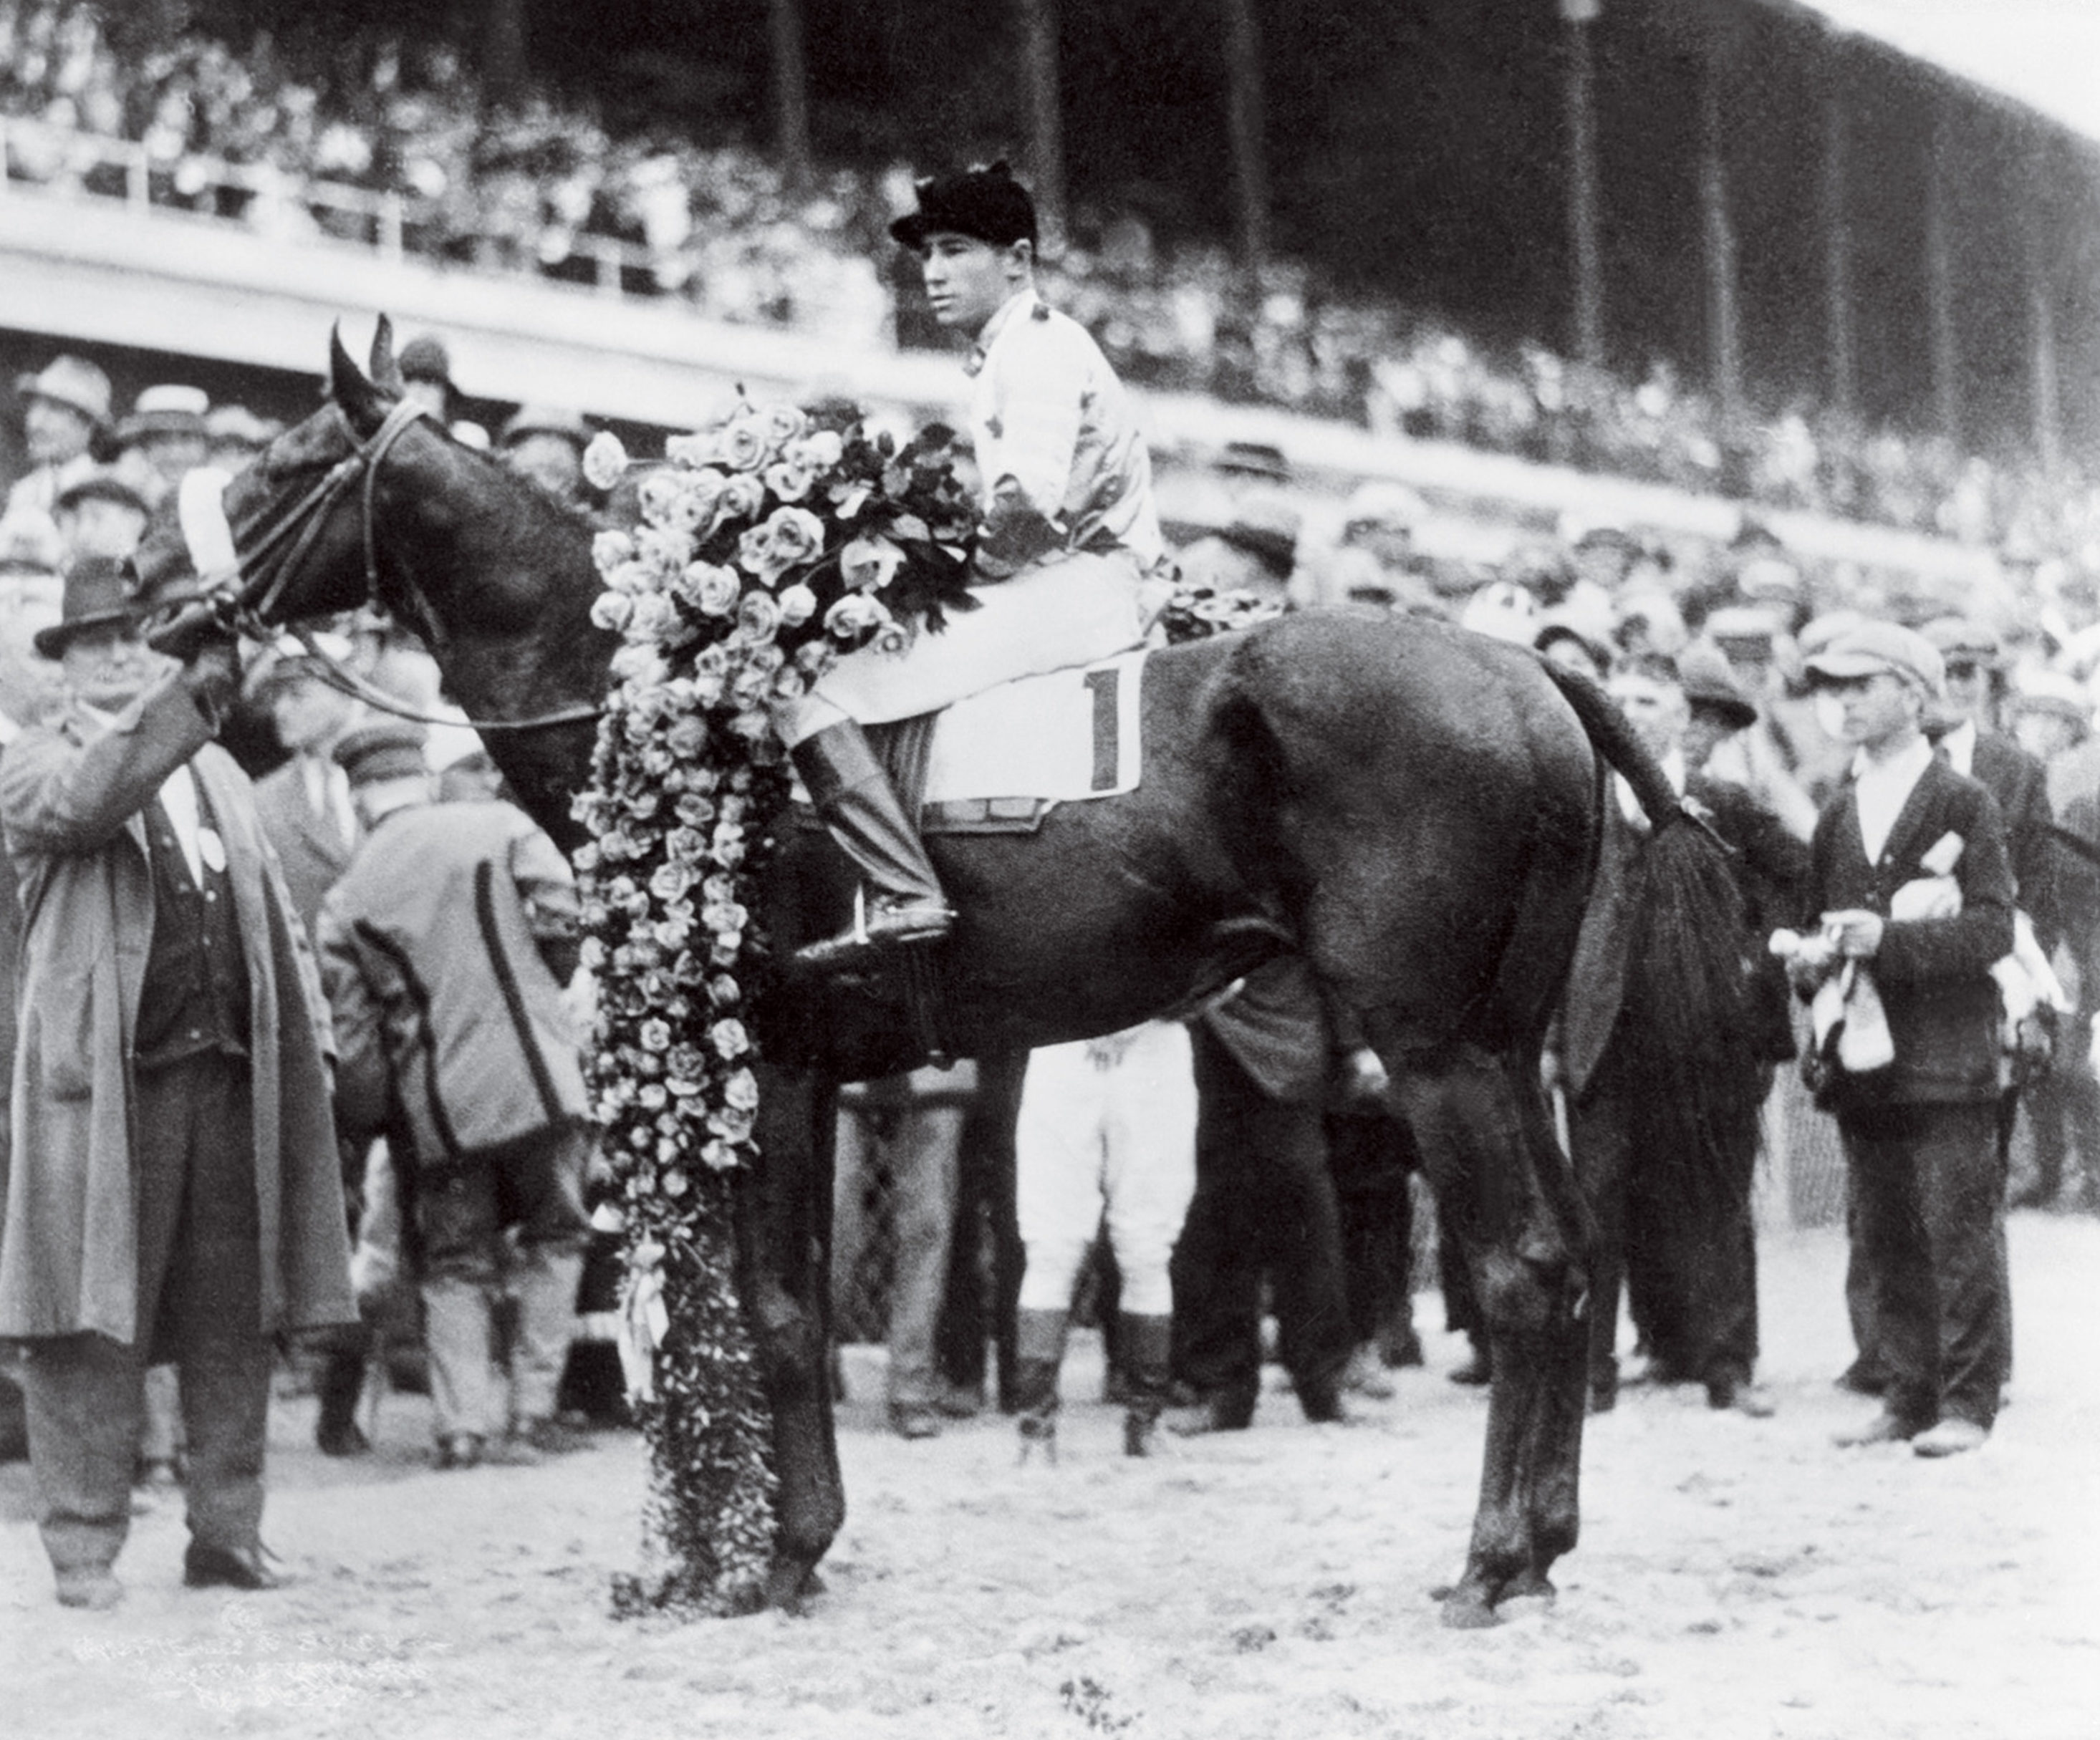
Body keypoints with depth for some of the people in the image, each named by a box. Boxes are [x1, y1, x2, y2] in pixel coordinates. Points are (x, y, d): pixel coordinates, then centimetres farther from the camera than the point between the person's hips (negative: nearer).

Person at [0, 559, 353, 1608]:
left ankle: (229, 1537, 12)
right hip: (103, 1079, -5)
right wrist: (188, 695, -24)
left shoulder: (214, 769, 21)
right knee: (94, 1323, -5)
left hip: (230, 1071, 5)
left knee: (234, 1323, 5)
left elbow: (269, 908, 22)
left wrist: (307, 1033, 12)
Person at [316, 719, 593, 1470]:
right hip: (535, 1072, -1)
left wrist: (364, 1126, 13)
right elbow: (562, 921, -7)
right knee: (552, 1240, 11)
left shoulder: (347, 898, 6)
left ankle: (464, 1422, 2)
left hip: (436, 1101, 1)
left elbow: (351, 1034, 4)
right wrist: (536, 996, 11)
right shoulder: (499, 827, 1)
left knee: (455, 1265, 11)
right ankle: (532, 1411, 6)